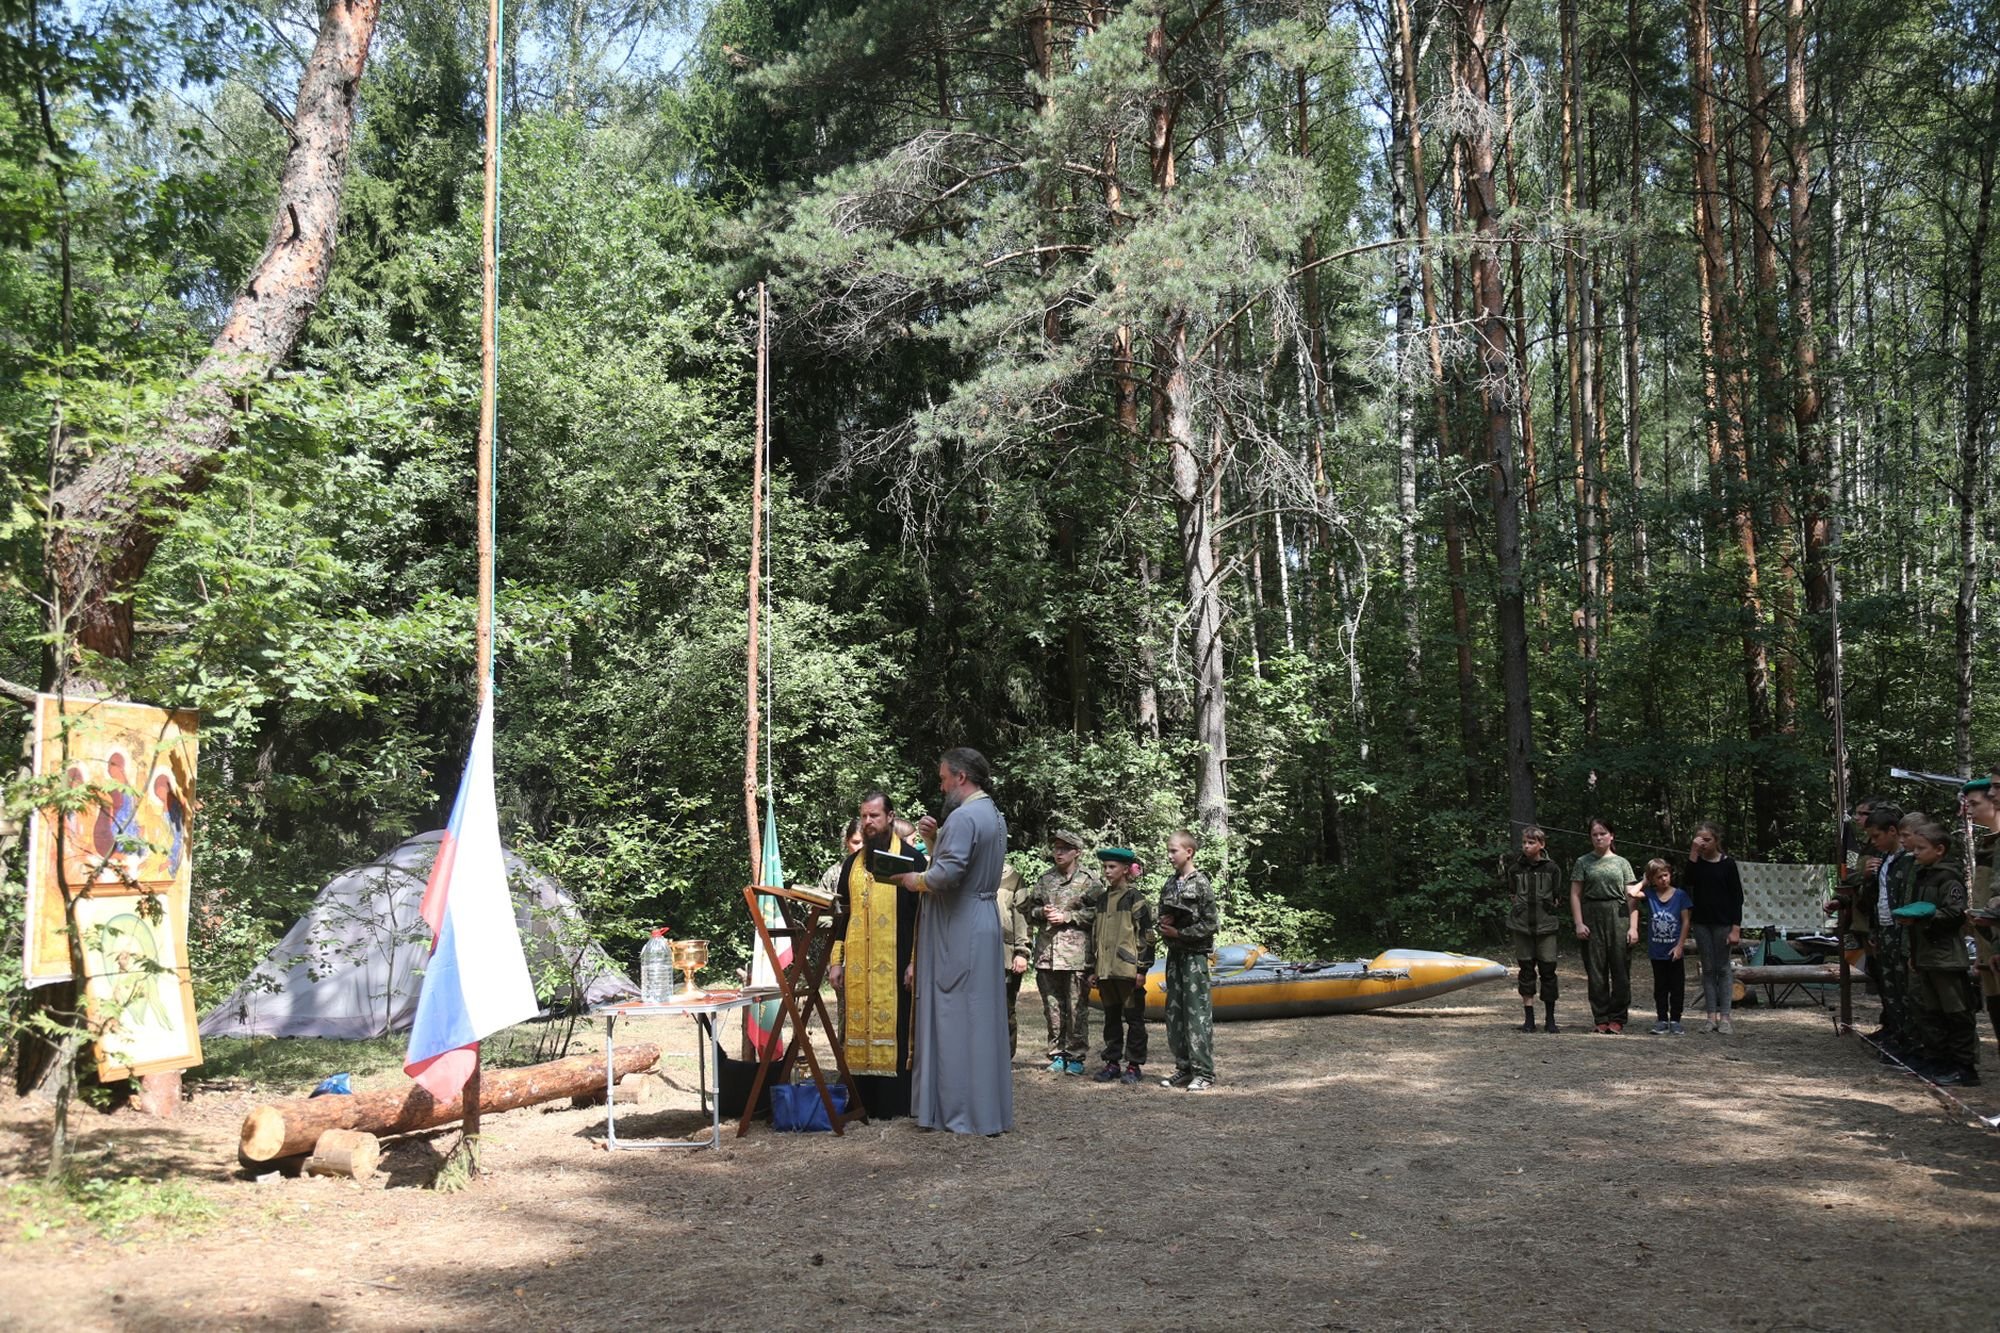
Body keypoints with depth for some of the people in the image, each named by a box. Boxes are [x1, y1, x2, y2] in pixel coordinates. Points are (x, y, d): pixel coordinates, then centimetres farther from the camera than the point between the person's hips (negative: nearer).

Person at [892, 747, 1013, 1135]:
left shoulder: (962, 817, -17)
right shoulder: (994, 815, 15)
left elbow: (948, 873, -26)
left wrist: (915, 881, -9)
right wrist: (934, 839, 7)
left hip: (958, 932, -10)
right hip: (983, 924, 10)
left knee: (953, 1016, -3)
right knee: (981, 1016, 12)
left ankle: (959, 1110, 3)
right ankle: (988, 1108, 17)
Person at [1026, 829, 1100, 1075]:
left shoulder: (1089, 881, 1)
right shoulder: (1045, 880, 16)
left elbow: (1097, 913, -7)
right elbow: (1030, 909, 21)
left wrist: (1067, 917, -11)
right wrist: (1042, 912, -1)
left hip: (1076, 954, -5)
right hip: (1046, 953, 5)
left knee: (1076, 1008, -2)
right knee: (1052, 1008, 7)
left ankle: (1076, 1056, 6)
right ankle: (1057, 1055, 16)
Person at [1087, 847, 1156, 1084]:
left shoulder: (1136, 898, -5)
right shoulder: (1101, 898, 14)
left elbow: (1145, 935, -7)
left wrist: (1142, 969, -11)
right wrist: (1093, 967, 15)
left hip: (1128, 969, -6)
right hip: (1106, 969, 6)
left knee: (1133, 1017, 1)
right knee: (1111, 1017, 12)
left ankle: (1134, 1065, 7)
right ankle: (1112, 1062, 19)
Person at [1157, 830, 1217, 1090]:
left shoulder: (1201, 884, -7)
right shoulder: (1168, 886, 12)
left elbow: (1209, 925, -10)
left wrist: (1179, 932, -13)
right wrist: (1164, 925, -1)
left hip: (1194, 954, -7)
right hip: (1174, 954, 7)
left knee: (1198, 1013, -7)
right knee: (1175, 1013, 8)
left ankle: (1204, 1072, -4)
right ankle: (1184, 1068, 16)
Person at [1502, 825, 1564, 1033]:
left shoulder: (1552, 868, 2)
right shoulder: (1516, 868, 7)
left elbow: (1557, 898, 7)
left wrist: (1550, 912, -2)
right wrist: (1520, 911, 2)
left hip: (1546, 925, -1)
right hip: (1522, 926, 1)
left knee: (1547, 969, -1)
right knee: (1526, 969, 4)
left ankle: (1550, 1018, 8)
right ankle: (1528, 1018, 9)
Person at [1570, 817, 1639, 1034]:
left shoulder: (1621, 862, 11)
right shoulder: (1583, 862, 8)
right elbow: (1575, 895, 5)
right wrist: (1578, 923, -5)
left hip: (1618, 917, 0)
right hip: (1592, 918, 0)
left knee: (1620, 967, -1)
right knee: (1595, 969, 2)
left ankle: (1618, 1017, 7)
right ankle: (1600, 1018, 8)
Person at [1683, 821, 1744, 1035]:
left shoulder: (1727, 863, -5)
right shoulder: (1696, 862, 4)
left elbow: (1737, 896, -5)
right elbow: (1687, 882, -15)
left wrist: (1736, 928, -11)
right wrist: (1693, 854, -19)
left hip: (1723, 922, -3)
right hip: (1702, 922, 3)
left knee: (1724, 969, 0)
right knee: (1708, 969, 6)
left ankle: (1724, 1016, 2)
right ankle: (1712, 1015, 9)